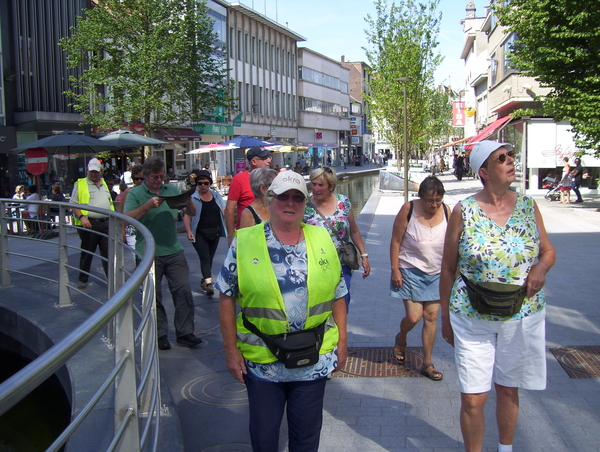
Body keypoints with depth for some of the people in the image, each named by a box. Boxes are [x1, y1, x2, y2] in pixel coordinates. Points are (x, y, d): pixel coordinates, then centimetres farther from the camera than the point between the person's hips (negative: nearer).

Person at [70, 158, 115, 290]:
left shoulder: (104, 184, 18)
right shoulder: (80, 184, 2)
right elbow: (73, 204, -3)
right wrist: (81, 217, -17)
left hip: (106, 224, 4)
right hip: (89, 224, -4)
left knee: (108, 253, 1)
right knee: (87, 253, 7)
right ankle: (82, 280, 20)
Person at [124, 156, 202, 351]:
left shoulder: (172, 190, 11)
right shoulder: (135, 194, 0)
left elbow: (192, 213, 11)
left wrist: (188, 201, -11)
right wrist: (148, 206, -23)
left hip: (174, 252, 3)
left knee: (183, 291, 0)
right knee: (153, 296, 6)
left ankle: (185, 333, 10)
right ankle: (160, 335, 18)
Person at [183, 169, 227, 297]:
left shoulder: (216, 196, 8)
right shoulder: (192, 198, -2)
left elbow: (224, 212, 8)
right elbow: (187, 215, -6)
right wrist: (189, 231, -19)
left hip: (214, 233, 4)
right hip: (199, 234, -4)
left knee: (209, 258, 11)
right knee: (205, 258, -13)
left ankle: (204, 281, 26)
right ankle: (208, 282, -21)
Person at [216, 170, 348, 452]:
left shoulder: (322, 241, 2)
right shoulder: (244, 242, -6)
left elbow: (337, 296, 7)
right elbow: (227, 298, -4)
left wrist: (342, 341, 5)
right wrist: (231, 350, -5)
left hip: (314, 362, 2)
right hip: (261, 362, -1)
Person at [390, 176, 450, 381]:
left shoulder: (447, 212, -4)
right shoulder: (408, 210, -12)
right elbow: (396, 241, -7)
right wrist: (395, 269, -10)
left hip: (436, 274, 3)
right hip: (411, 271, -3)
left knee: (431, 317, 5)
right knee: (413, 316, -5)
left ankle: (427, 364, 19)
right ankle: (401, 339, 31)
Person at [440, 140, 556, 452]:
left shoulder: (528, 206, 1)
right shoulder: (464, 211, -8)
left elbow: (548, 250, 12)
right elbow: (447, 269, -2)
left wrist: (541, 268, -12)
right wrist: (445, 317, 2)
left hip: (522, 318, 3)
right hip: (472, 320, -3)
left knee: (508, 390, 19)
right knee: (472, 399, 0)